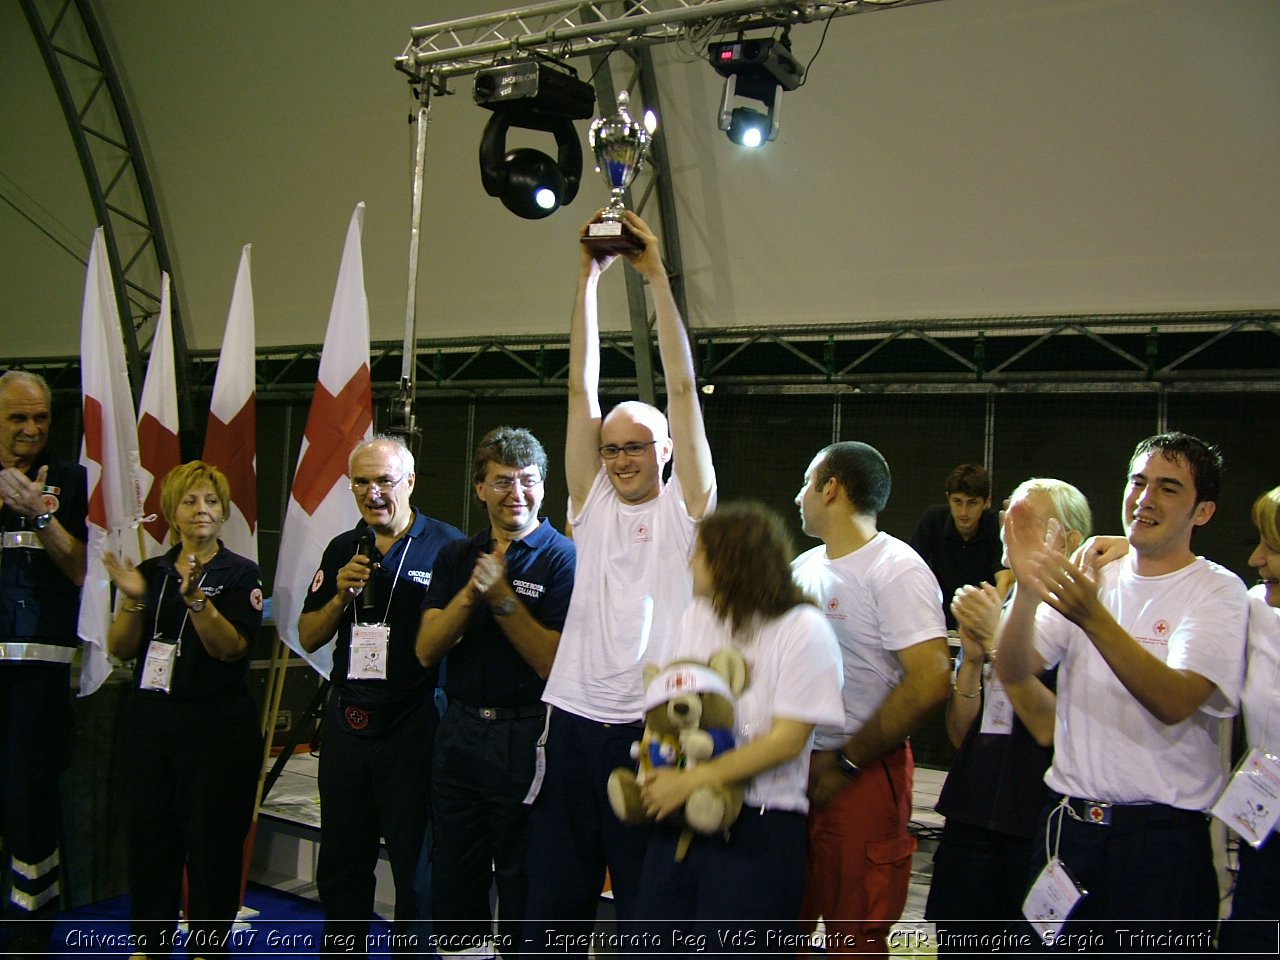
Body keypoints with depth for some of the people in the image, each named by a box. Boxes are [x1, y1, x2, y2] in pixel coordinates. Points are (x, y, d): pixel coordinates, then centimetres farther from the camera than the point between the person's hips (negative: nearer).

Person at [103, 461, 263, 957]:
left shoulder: (240, 573, -2)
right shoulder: (151, 572, 10)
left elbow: (230, 647, -13)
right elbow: (121, 649, 5)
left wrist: (196, 598, -26)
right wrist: (133, 600, -12)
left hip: (218, 725, -4)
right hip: (148, 721, 4)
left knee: (213, 840, 1)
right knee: (147, 835, 8)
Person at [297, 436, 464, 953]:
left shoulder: (446, 545, -8)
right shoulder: (341, 550, 11)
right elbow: (309, 638, 11)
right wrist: (340, 596, -6)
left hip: (413, 724, -6)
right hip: (347, 722, 6)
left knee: (417, 869, 5)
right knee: (340, 867, 17)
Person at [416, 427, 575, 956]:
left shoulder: (563, 557, -6)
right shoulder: (456, 556, 9)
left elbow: (555, 663, -13)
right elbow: (427, 650, 0)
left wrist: (503, 599, -20)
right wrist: (472, 594, -14)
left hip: (526, 737, -5)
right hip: (459, 731, 5)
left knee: (522, 884, 7)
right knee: (453, 880, 15)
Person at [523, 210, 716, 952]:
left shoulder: (686, 508, 1)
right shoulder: (591, 501, 10)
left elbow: (684, 389, -5)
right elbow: (581, 385, 6)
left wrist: (657, 277, -7)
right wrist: (588, 278, 2)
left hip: (653, 726, -3)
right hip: (574, 719, 3)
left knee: (646, 908, 7)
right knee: (556, 901, 11)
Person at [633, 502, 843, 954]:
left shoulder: (803, 629, -10)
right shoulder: (695, 616, 10)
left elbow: (786, 740, -15)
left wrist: (692, 780, -19)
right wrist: (656, 772, -3)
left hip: (757, 831, -6)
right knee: (662, 943, 10)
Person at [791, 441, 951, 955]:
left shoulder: (896, 570, -13)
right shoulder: (803, 566, 11)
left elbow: (929, 683, -22)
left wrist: (844, 763, -15)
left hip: (861, 777, -7)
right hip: (794, 769, 7)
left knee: (854, 939, 6)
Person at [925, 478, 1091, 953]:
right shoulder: (991, 608, 12)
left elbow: (1049, 727, -19)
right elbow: (959, 733, 8)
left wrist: (997, 639, -19)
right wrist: (972, 655, -7)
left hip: (1040, 828, -6)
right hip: (971, 820, 6)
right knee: (960, 945, 13)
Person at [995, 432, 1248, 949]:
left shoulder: (1217, 591, -5)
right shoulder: (1089, 581, 8)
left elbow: (1174, 703, -21)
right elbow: (1013, 670, -4)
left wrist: (1094, 618, -34)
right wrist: (1027, 587, -21)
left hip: (1163, 839, -4)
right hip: (1068, 825, 4)